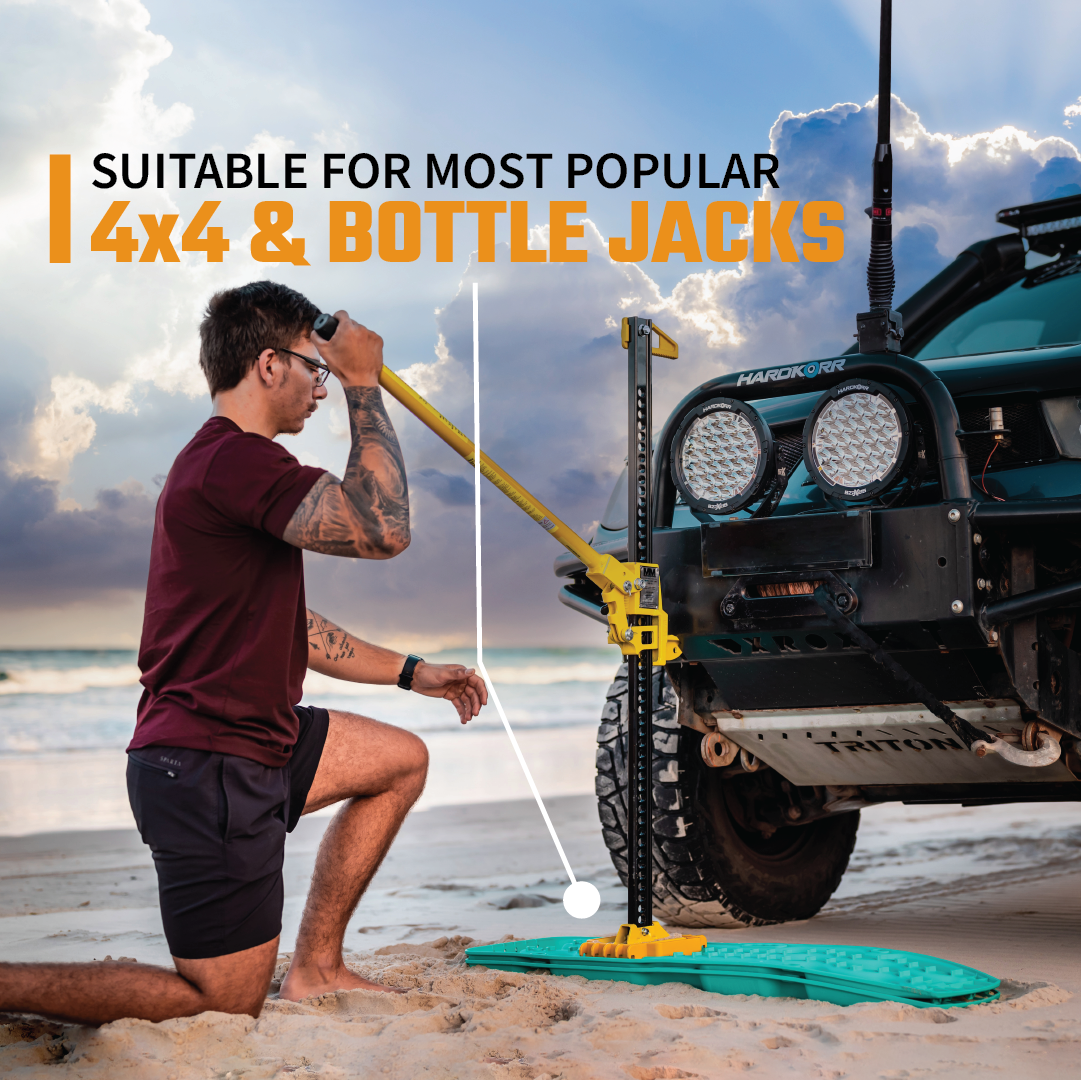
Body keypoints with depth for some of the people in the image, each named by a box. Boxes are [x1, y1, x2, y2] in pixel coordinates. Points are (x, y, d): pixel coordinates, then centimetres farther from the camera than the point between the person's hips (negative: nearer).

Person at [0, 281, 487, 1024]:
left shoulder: (224, 461, 16)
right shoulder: (238, 460, -20)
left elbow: (289, 626, 22)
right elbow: (384, 529, -30)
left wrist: (413, 674, 19)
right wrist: (363, 385, -20)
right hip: (206, 772, -10)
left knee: (402, 760, 21)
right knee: (227, 1004, -2)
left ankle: (314, 967, 20)